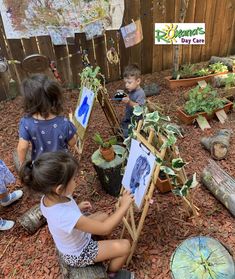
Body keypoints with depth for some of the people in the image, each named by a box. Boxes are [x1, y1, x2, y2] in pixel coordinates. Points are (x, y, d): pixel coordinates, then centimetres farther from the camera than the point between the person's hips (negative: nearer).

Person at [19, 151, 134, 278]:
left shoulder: (48, 198, -21)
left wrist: (77, 208, -6)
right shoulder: (68, 216, -45)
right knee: (125, 246, -1)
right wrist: (123, 206, -24)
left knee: (103, 216, 17)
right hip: (78, 254, -7)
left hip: (72, 241, 7)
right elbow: (105, 229, -33)